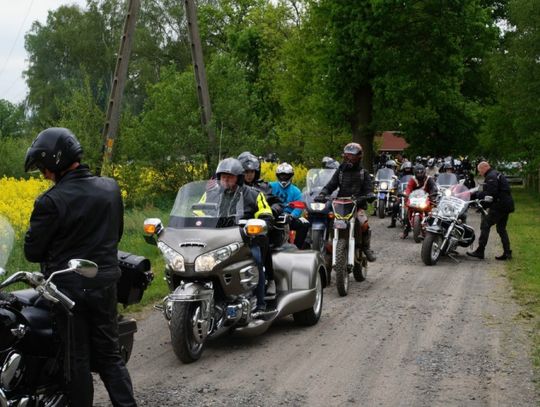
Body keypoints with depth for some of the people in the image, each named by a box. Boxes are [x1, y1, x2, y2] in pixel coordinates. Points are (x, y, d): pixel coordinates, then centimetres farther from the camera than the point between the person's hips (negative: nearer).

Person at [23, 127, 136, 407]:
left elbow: (32, 252, -11)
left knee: (77, 360, 8)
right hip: (105, 284, 5)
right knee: (109, 355, 15)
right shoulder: (111, 188, -2)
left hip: (69, 288, -5)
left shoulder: (51, 201, -19)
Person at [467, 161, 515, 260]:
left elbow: (490, 193, -22)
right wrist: (477, 194, 13)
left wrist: (477, 195, -14)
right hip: (507, 205, 10)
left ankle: (480, 251, -8)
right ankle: (507, 252, 12)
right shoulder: (497, 174, 22)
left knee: (485, 225, -7)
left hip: (499, 206, -10)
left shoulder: (491, 177, -11)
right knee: (501, 229, 15)